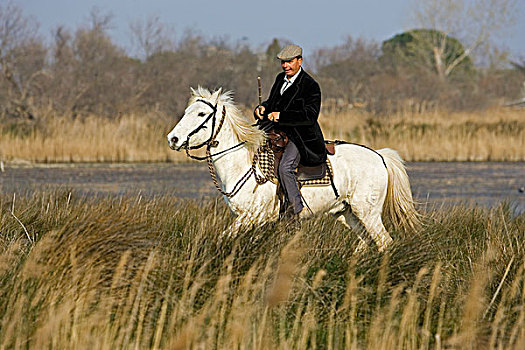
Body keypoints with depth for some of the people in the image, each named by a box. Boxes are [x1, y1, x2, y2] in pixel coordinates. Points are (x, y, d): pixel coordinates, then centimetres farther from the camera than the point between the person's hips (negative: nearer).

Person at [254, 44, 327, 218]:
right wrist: (263, 108, 0)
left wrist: (280, 116, -26)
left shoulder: (310, 86, -12)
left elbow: (310, 116, -21)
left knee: (285, 168, -29)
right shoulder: (281, 78, 13)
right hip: (279, 134, 9)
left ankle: (296, 209, -21)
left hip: (301, 136, -9)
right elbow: (272, 102, 25)